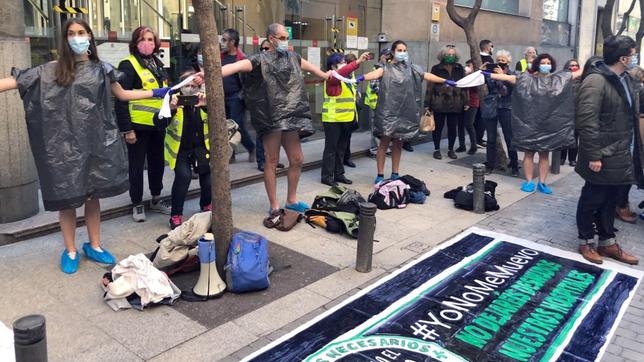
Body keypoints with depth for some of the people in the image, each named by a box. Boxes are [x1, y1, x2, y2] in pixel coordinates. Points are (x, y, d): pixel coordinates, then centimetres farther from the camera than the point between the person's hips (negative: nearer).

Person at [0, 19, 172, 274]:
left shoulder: (101, 69, 7)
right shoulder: (52, 71, 1)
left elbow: (122, 95, 17)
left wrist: (157, 92, 13)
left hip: (95, 141, 2)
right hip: (65, 144, -1)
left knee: (93, 195, 10)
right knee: (67, 197, 3)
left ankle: (94, 246, 24)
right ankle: (70, 251, 18)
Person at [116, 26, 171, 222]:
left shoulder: (158, 64, 12)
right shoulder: (128, 65, -11)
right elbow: (121, 98, -15)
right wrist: (127, 129, -18)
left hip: (158, 124, 7)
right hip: (138, 126, -7)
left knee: (157, 162, 16)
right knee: (137, 165, 5)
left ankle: (156, 199, 30)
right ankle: (137, 204, 18)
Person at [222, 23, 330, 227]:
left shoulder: (293, 57, 12)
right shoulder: (261, 60, -6)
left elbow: (309, 67, 32)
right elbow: (237, 66, -22)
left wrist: (325, 76, 49)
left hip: (291, 118, 6)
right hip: (271, 119, -6)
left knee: (297, 160, 9)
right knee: (272, 162, 0)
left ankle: (291, 201, 28)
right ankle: (274, 208, 9)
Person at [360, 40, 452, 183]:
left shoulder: (410, 68, 13)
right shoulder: (386, 68, -2)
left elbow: (427, 76, 16)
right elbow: (376, 74, -21)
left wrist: (446, 81, 17)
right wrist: (362, 78, -42)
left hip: (405, 111, 5)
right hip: (388, 111, -4)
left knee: (398, 143, 11)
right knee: (385, 142, -3)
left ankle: (395, 174, 21)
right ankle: (380, 175, 3)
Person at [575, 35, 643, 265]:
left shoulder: (625, 79, 11)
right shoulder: (595, 81, -18)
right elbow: (587, 122, -22)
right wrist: (593, 156, -22)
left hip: (621, 156, 9)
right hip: (602, 158, -8)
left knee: (610, 201, 18)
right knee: (591, 201, 7)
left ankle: (607, 242, 31)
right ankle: (586, 242, 22)